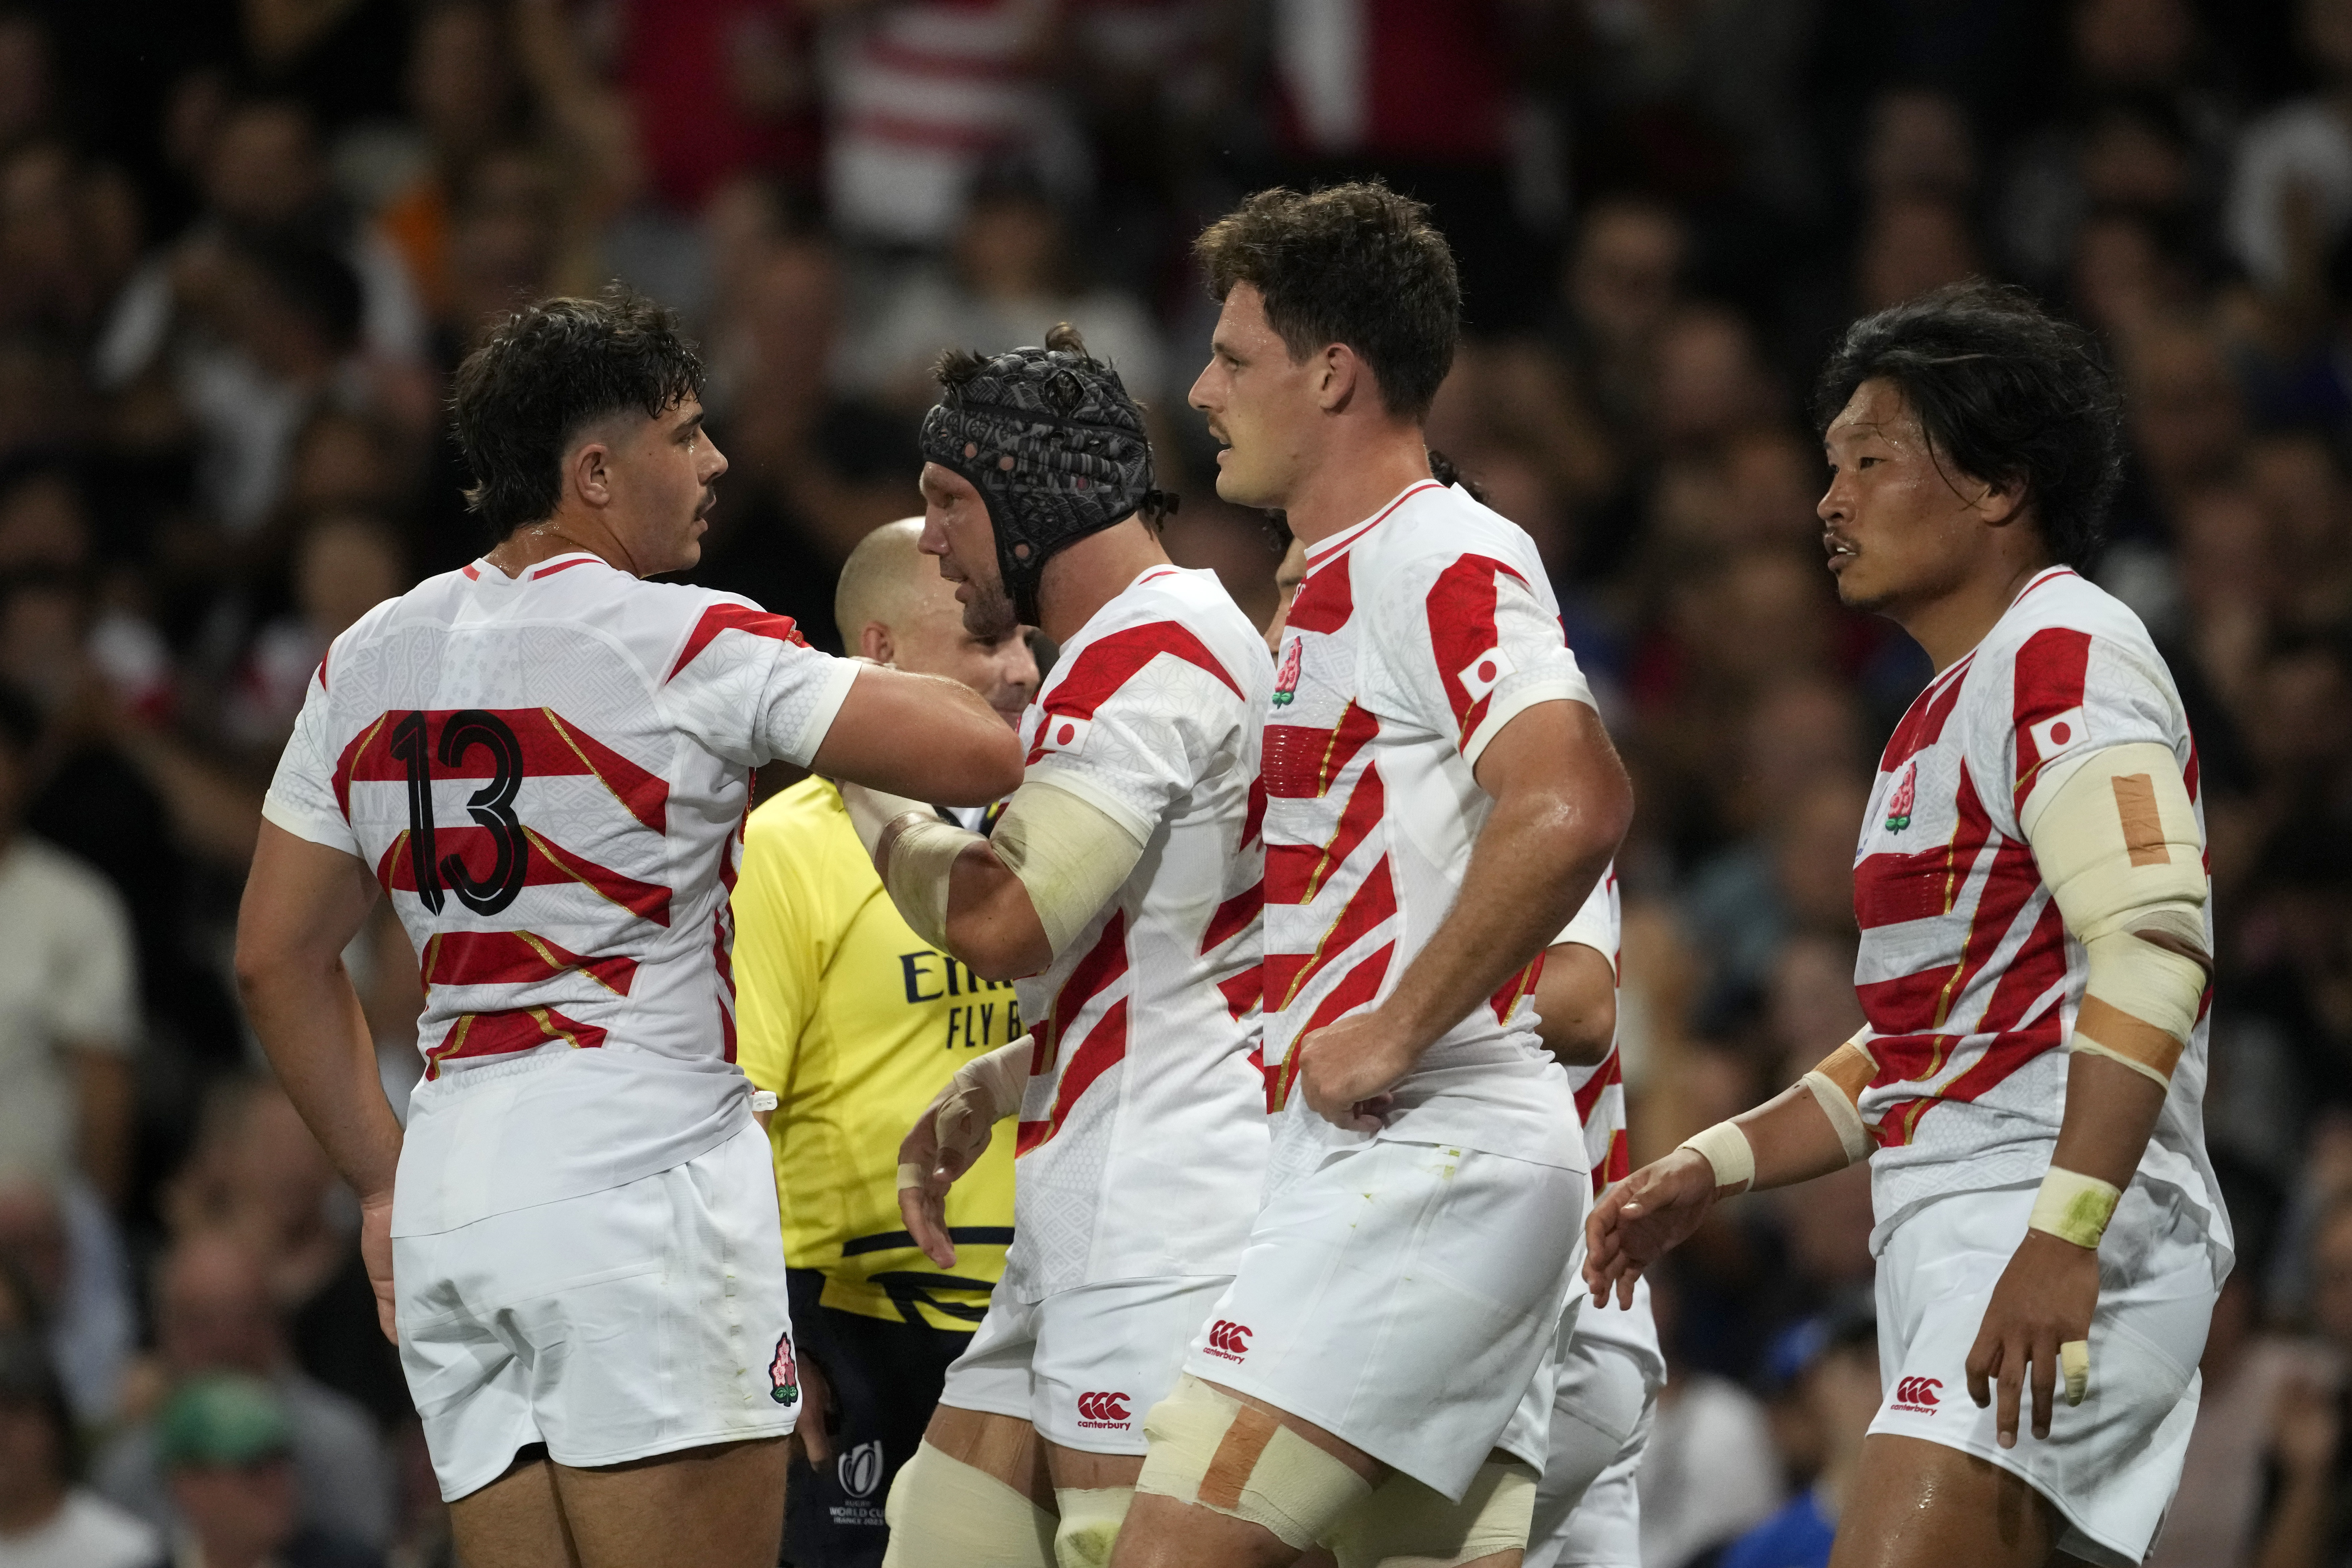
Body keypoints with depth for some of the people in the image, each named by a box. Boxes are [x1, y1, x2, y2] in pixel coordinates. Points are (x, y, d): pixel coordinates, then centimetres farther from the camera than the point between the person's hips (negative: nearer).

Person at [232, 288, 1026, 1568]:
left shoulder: (368, 660, 12)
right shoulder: (691, 647, -7)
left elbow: (276, 959, 17)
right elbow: (981, 758, -10)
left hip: (448, 1202, 7)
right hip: (643, 1172, -7)